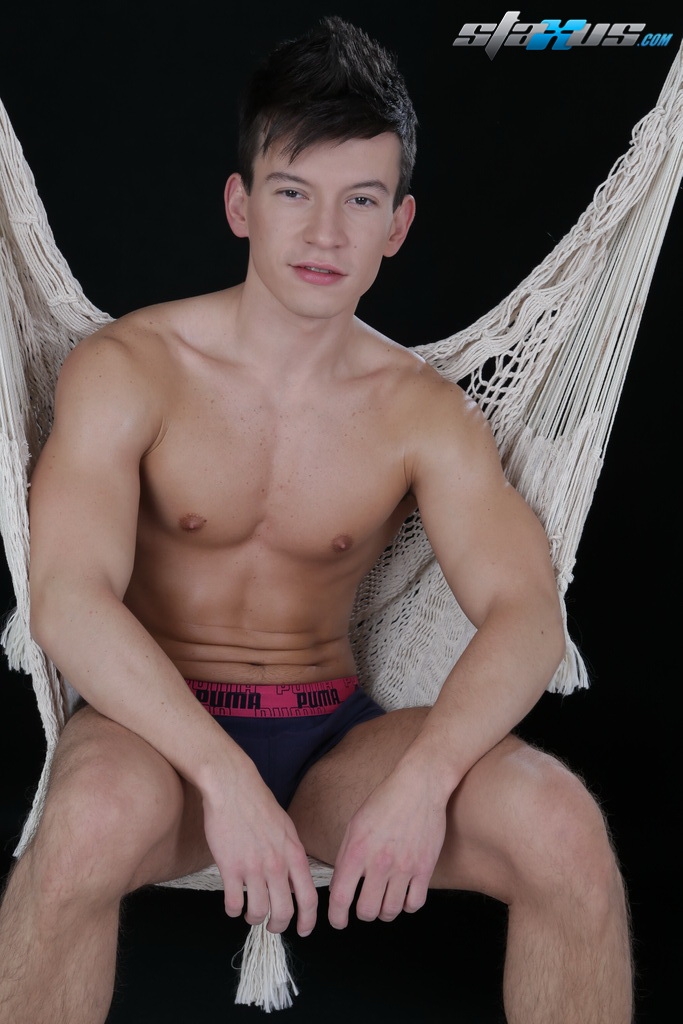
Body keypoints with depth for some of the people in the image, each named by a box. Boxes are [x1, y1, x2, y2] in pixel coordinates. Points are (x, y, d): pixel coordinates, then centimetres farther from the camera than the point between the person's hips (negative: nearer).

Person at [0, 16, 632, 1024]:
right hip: (160, 725, -2)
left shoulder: (424, 412, -1)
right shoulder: (128, 369, -8)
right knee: (98, 818, -39)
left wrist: (423, 776, -32)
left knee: (563, 827, -26)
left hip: (338, 735, 2)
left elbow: (526, 612, -13)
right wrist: (224, 777, -33)